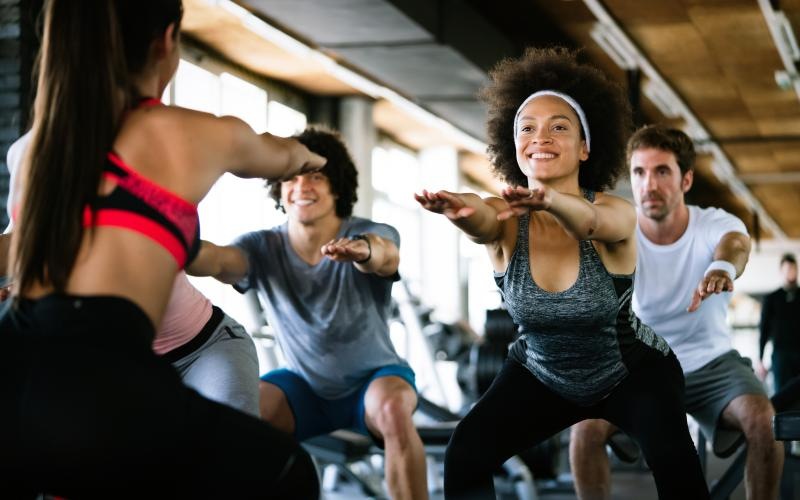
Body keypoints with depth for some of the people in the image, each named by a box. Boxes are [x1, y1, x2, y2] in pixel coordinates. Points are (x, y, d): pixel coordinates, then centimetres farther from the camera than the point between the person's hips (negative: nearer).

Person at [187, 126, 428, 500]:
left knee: (395, 410, -36)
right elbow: (218, 261, -37)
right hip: (305, 384, 2)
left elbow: (386, 255, -46)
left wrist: (364, 251, -72)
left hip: (374, 376, -2)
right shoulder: (262, 248, -15)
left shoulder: (371, 234, -21)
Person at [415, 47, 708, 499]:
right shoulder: (506, 219, -20)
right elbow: (481, 222, -44)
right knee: (465, 457, -17)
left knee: (673, 458, -30)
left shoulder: (616, 213, -26)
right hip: (542, 375, 3)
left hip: (632, 371, -2)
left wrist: (551, 200, -73)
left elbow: (589, 221, -50)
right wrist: (459, 207, -69)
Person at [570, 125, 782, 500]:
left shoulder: (716, 224, -19)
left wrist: (722, 268, -69)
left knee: (763, 422, -27)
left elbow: (735, 242, -43)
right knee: (586, 429, -24)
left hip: (711, 360, 0)